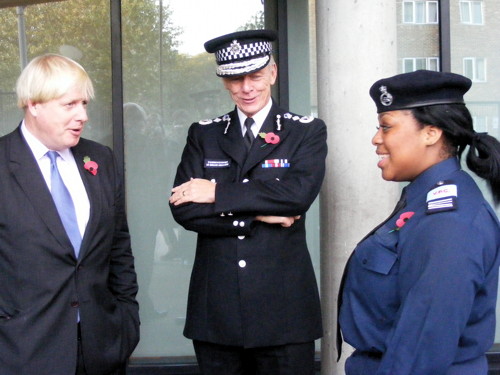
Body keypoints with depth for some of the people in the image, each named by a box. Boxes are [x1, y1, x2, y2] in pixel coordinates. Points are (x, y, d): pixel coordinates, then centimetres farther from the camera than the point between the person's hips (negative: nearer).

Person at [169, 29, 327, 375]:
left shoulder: (307, 132, 3)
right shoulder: (204, 135, 9)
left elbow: (299, 192, -16)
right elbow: (183, 207, -3)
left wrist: (218, 194, -12)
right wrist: (256, 214, -12)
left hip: (284, 307, -2)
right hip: (216, 309, 2)